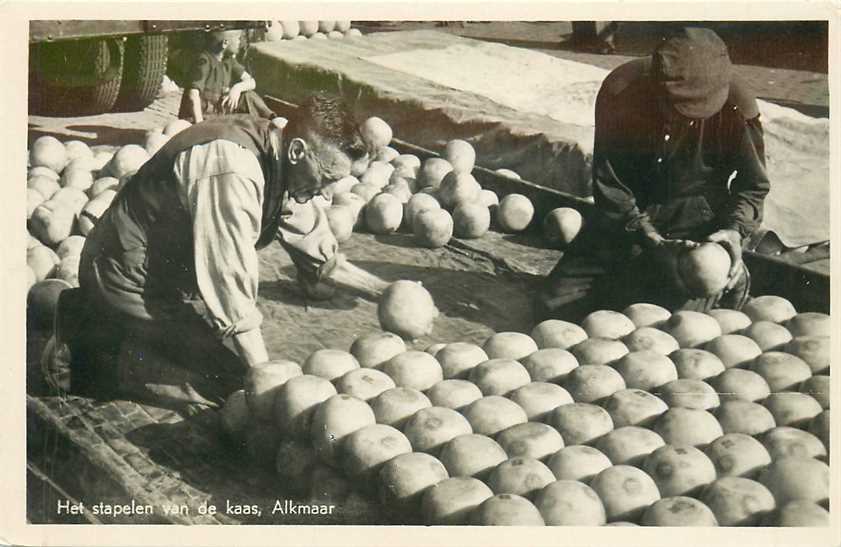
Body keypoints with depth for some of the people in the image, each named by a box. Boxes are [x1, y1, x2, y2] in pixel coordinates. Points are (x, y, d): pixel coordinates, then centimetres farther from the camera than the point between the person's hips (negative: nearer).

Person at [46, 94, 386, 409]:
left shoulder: (277, 162, -1)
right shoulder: (232, 173, -30)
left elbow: (320, 259, 10)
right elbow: (231, 283, -29)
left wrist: (382, 291, 5)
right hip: (131, 279, -9)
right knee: (234, 381, -13)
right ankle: (88, 360, -5)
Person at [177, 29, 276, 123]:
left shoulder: (229, 60, 5)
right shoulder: (204, 61, -18)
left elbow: (251, 82, 2)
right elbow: (193, 94, -25)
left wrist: (238, 88, -22)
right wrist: (200, 125, -32)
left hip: (218, 114, 7)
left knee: (247, 95, -8)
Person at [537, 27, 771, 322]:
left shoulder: (735, 105, -22)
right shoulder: (620, 92, -22)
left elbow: (753, 184, -7)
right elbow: (609, 184, -16)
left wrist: (735, 229, -26)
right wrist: (651, 242, -26)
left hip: (694, 216, -2)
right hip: (629, 211, 2)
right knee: (554, 304, -3)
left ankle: (731, 280, 10)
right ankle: (635, 276, 22)